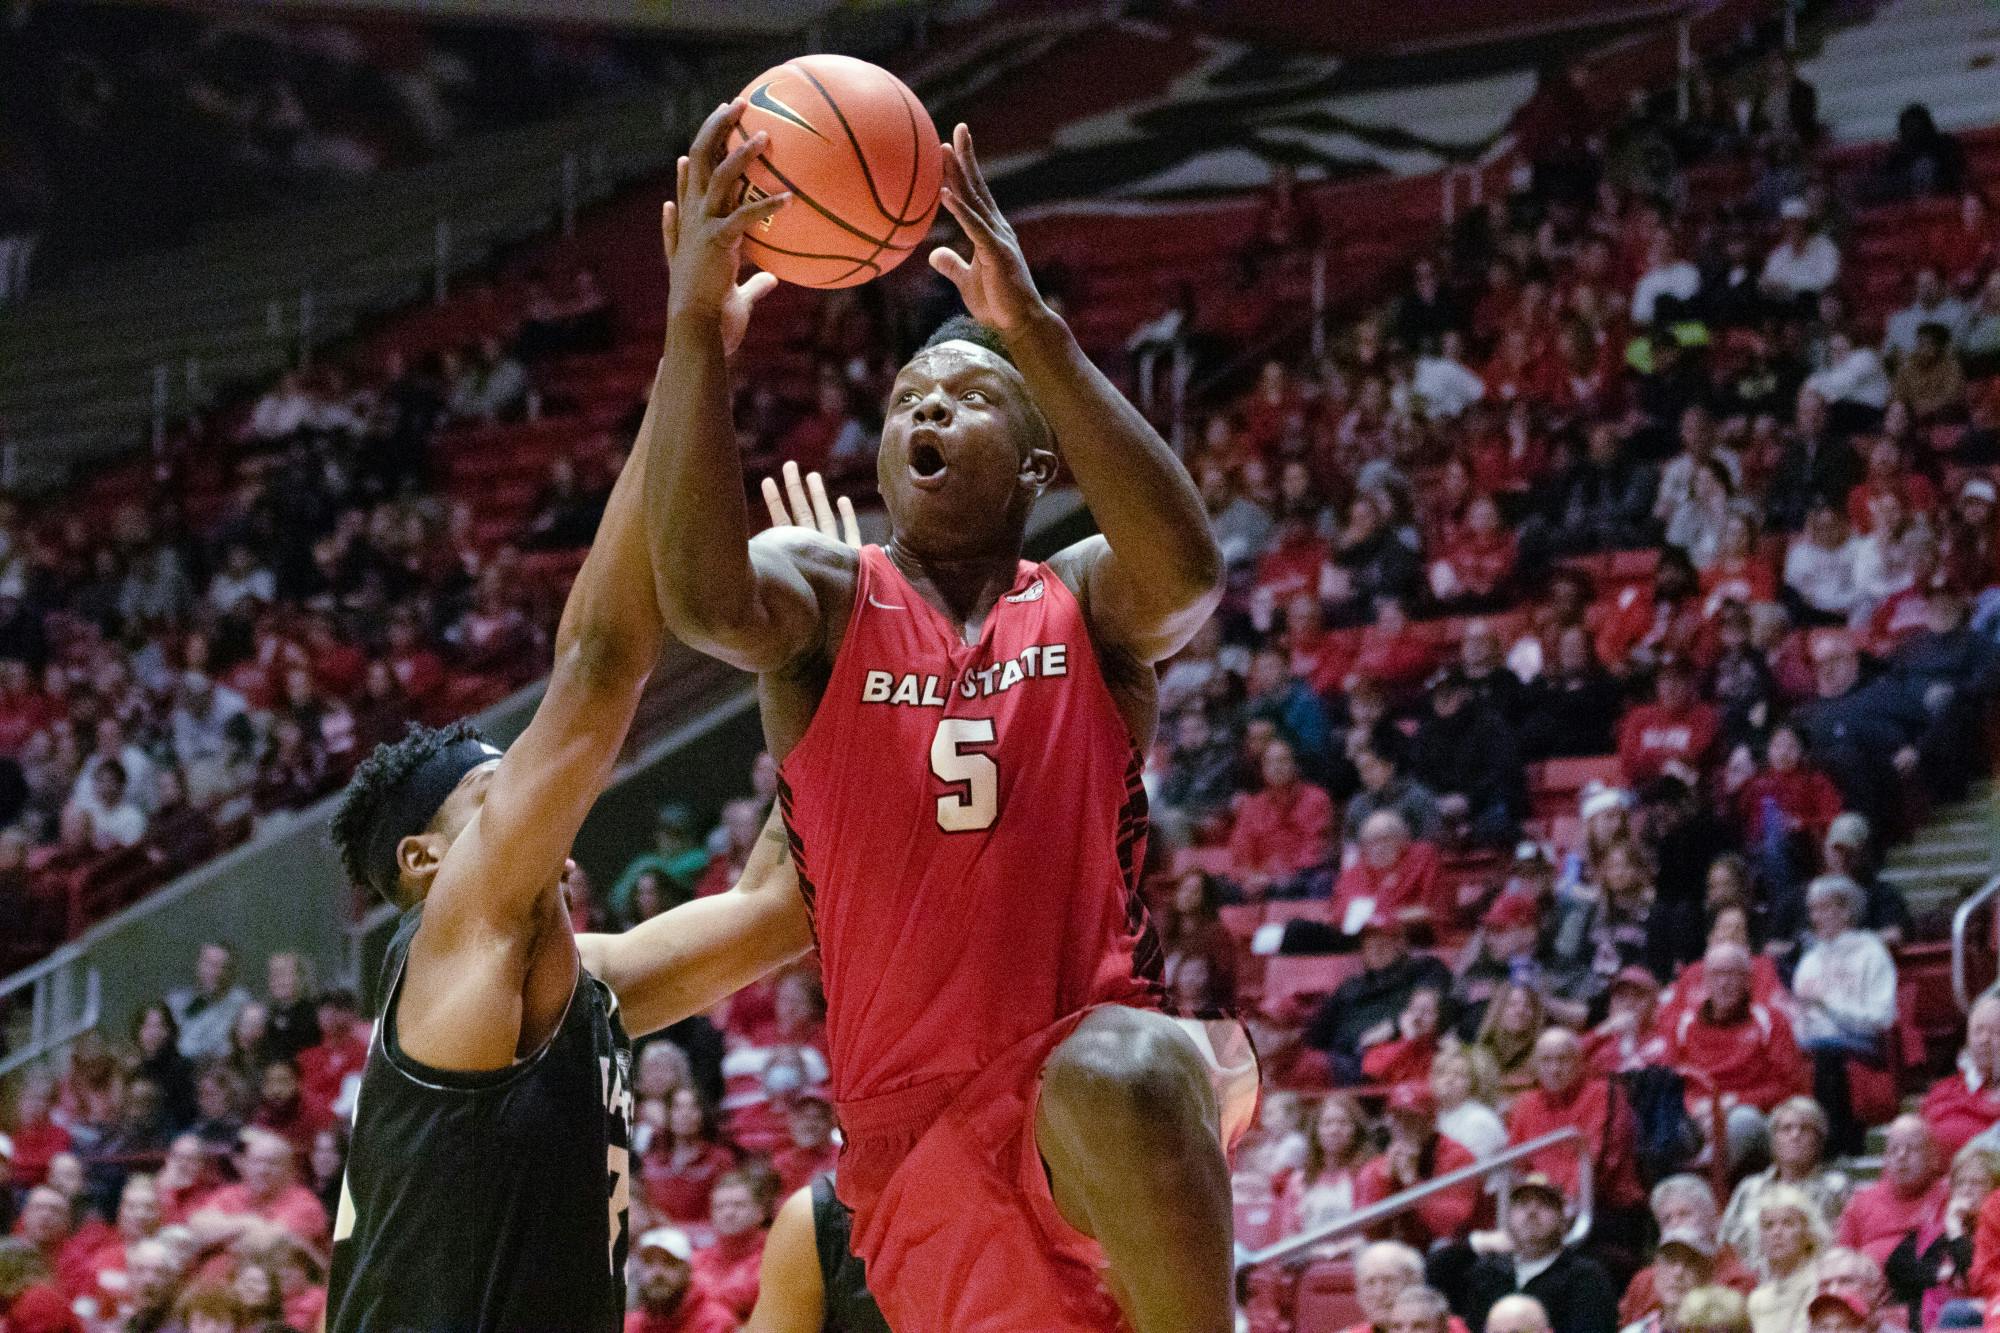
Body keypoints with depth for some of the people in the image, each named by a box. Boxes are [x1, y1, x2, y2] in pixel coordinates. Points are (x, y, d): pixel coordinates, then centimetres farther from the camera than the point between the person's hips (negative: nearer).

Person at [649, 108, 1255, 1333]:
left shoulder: (1087, 609, 7)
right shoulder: (830, 603, 8)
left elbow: (1188, 573, -19)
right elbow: (705, 598, -17)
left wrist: (1035, 333, -26)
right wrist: (696, 322, -29)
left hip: (1094, 1060, -2)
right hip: (920, 1140, 2)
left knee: (1116, 1081, -38)